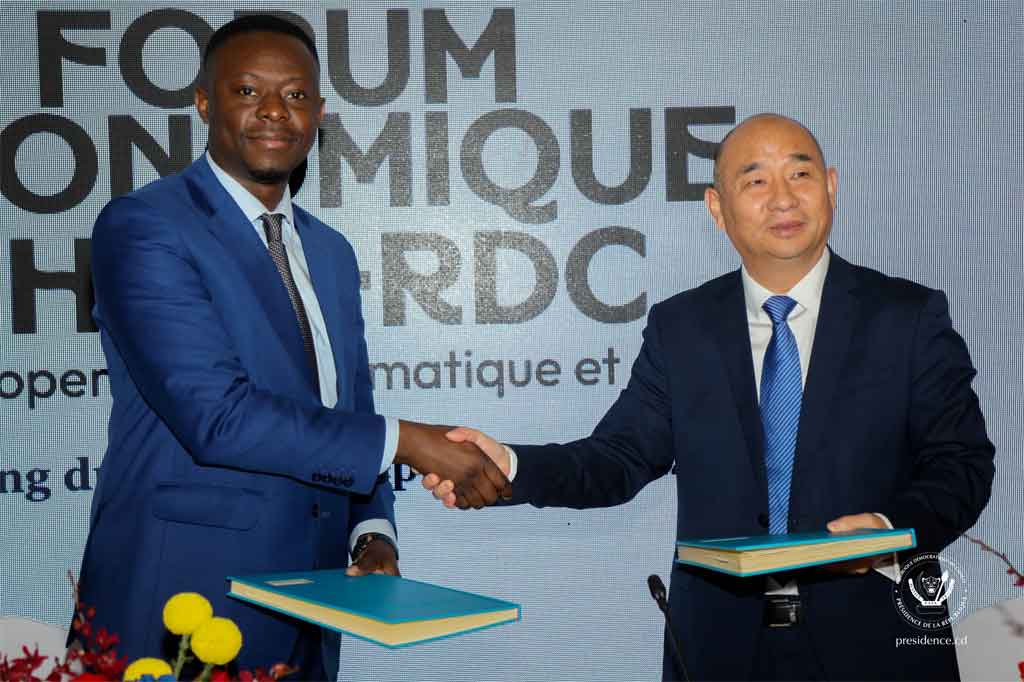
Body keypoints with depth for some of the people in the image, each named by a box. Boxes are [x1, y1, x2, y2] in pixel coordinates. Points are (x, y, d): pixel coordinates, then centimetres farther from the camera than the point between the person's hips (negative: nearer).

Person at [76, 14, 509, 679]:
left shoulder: (331, 252, 13)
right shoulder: (141, 227, -11)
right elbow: (214, 414, -21)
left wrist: (372, 532, -2)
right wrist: (406, 442, -20)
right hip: (182, 600, -6)